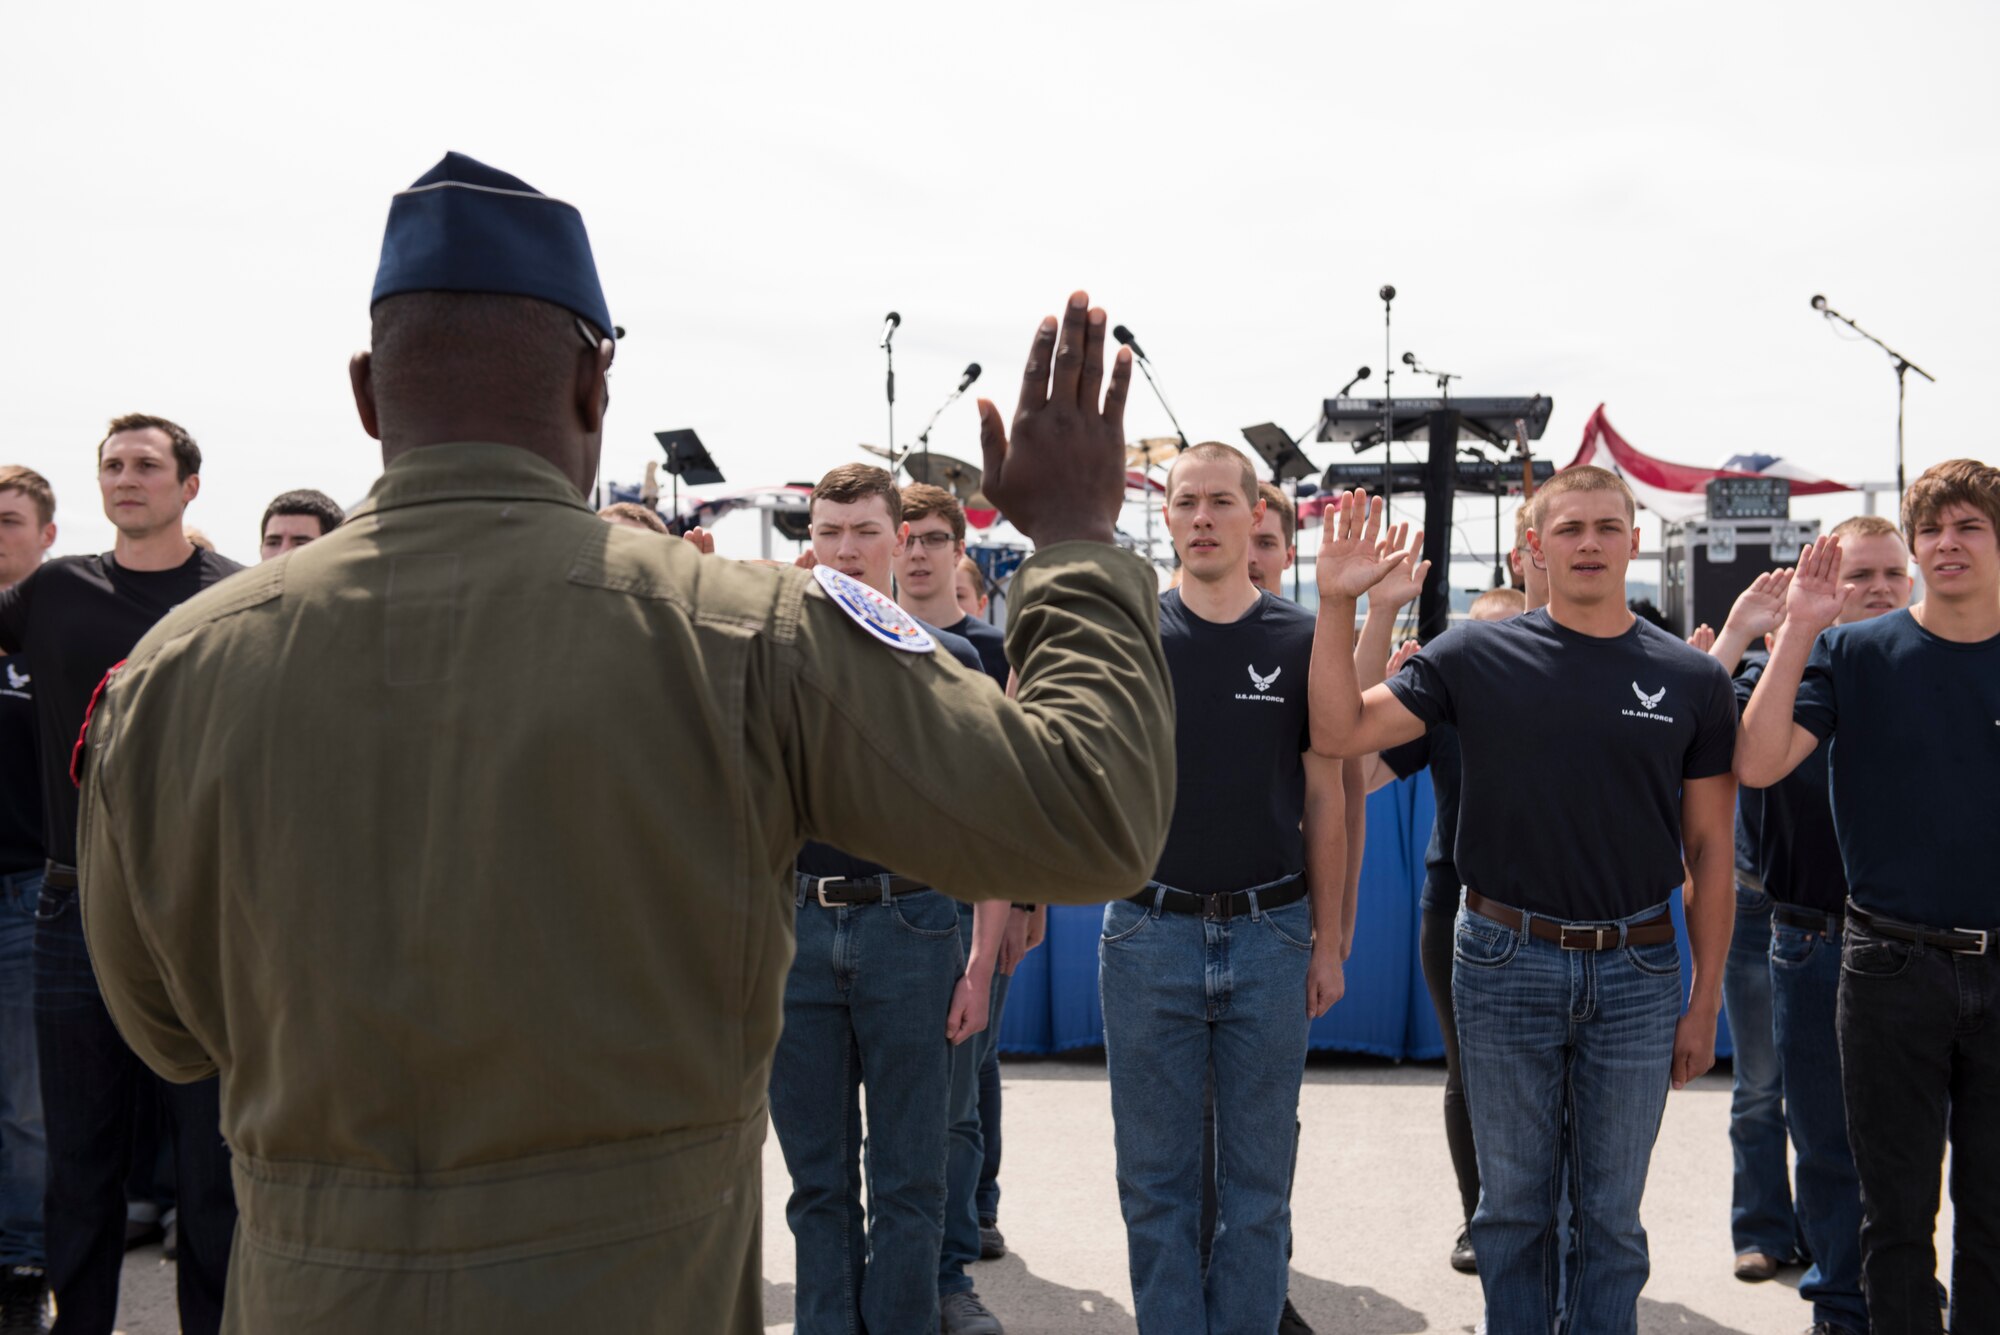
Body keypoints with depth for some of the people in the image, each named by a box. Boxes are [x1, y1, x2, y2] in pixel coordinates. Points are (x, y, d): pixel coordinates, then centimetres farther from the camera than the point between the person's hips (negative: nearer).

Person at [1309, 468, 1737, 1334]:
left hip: (1636, 971, 1)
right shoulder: (1479, 656, -2)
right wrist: (1337, 602, -16)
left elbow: (1708, 849, 4)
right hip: (1506, 962, 0)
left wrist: (1706, 1001, 2)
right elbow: (1341, 731, -7)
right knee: (1514, 1205, 12)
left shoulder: (1691, 679, 1)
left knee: (1610, 1215, 12)